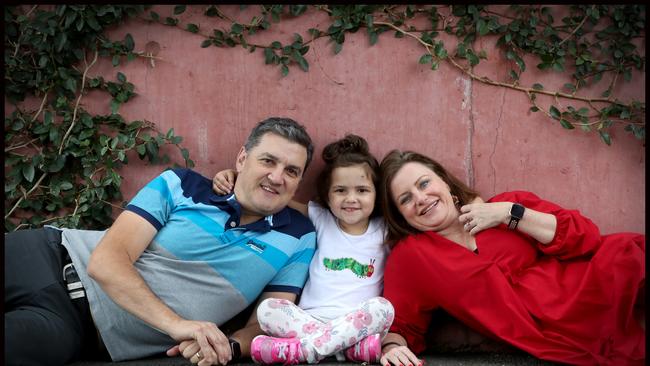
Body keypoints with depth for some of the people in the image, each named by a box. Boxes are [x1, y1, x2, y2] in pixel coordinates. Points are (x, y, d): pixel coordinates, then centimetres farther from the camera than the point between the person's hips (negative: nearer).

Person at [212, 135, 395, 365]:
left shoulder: (384, 231, 8)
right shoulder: (321, 218, 11)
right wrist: (235, 176, 1)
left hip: (358, 323, -1)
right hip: (311, 319, 2)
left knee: (383, 307, -31)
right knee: (267, 309, -23)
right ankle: (355, 346, -32)